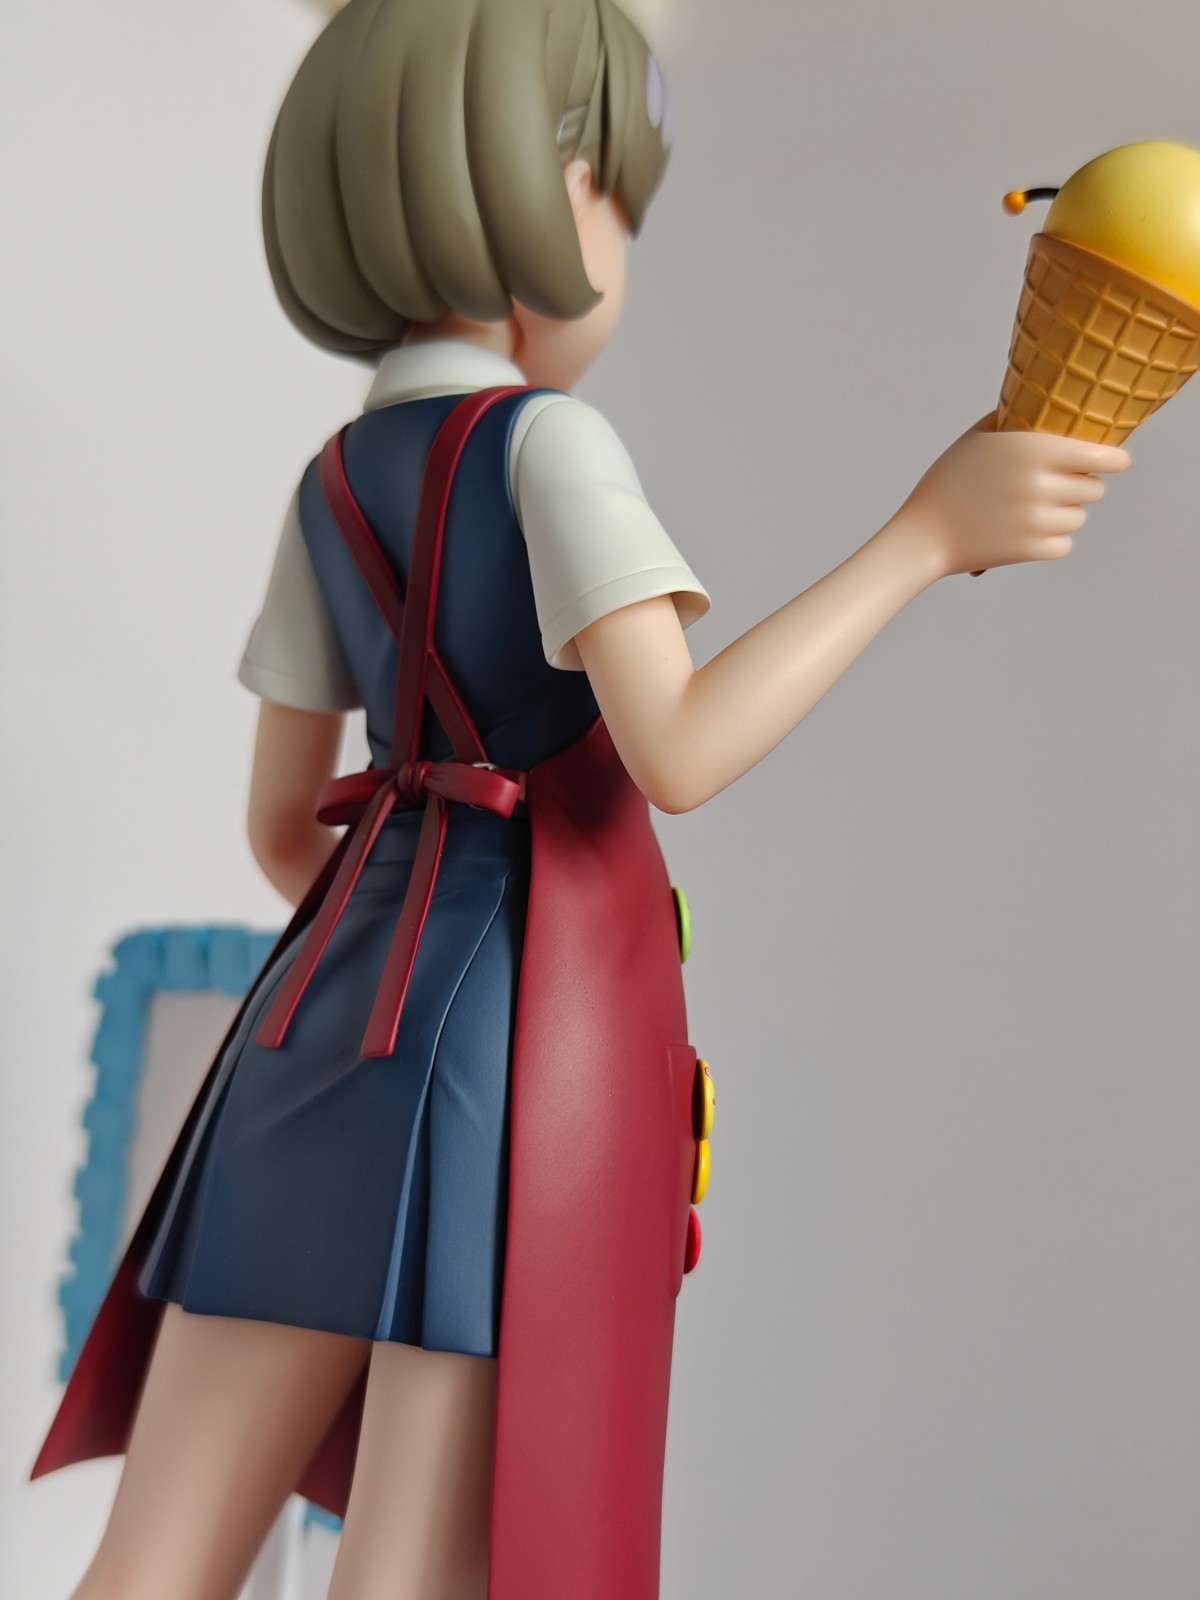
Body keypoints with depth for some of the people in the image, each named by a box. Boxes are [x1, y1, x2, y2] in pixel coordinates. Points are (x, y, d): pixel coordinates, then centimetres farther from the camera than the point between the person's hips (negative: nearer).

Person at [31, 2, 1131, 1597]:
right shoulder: (549, 443, -6)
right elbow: (677, 752, -18)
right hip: (523, 1033, -7)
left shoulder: (331, 487, 16)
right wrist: (927, 533, -14)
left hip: (332, 1010, 8)